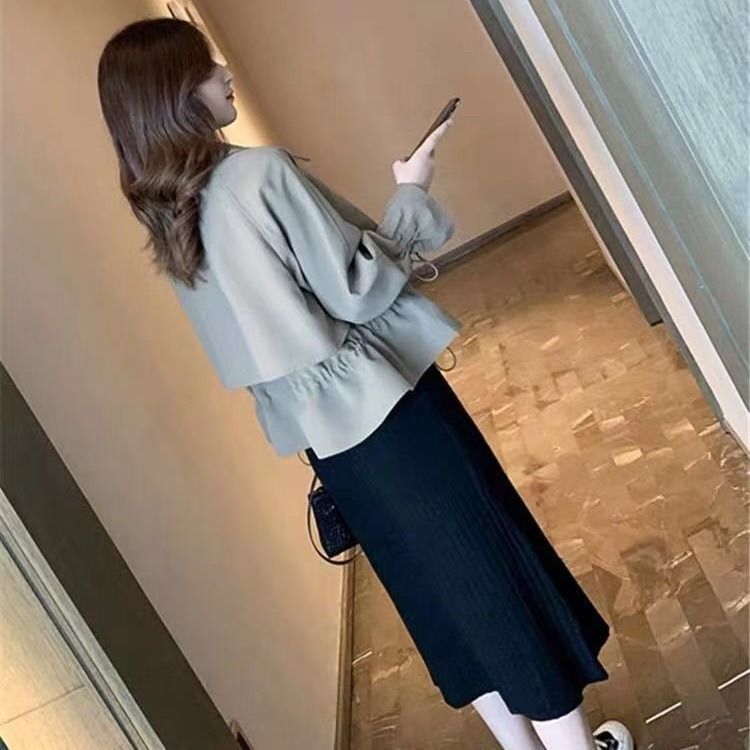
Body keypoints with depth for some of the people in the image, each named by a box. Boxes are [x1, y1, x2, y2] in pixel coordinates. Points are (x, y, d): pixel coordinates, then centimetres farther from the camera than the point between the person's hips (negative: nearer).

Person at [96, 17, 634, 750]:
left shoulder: (167, 223, 5)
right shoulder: (261, 173, -20)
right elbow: (360, 288, -18)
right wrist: (410, 194, -5)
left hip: (318, 432, 8)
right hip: (380, 404, -7)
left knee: (443, 591, 18)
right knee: (490, 567, 8)